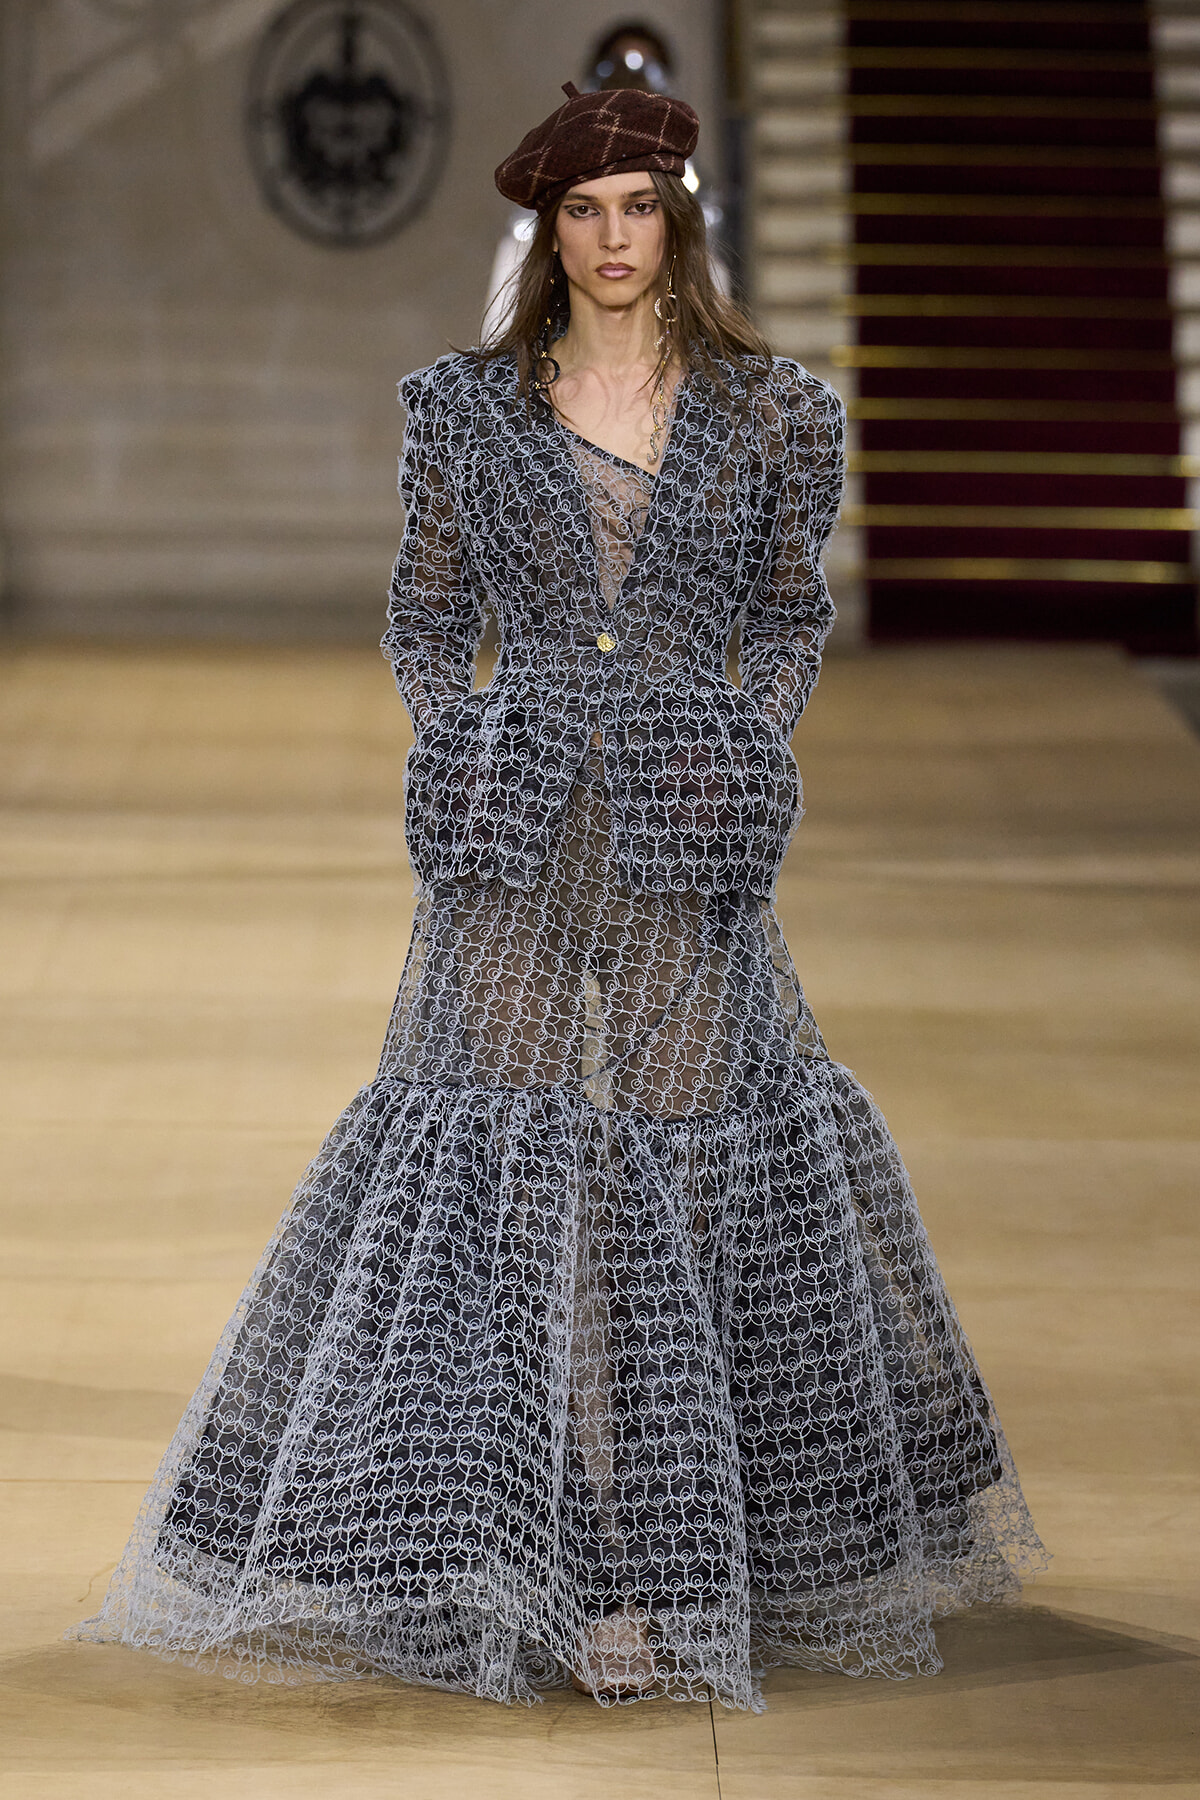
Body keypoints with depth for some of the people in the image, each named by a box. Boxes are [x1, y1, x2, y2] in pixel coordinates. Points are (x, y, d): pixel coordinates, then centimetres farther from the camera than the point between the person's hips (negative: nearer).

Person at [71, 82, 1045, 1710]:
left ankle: (672, 1570, 11)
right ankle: (510, 1565, 5)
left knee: (693, 1139, -2)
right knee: (491, 1148, -5)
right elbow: (425, 616, 13)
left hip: (685, 835, 0)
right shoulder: (470, 407, 7)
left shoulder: (768, 409, 7)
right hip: (517, 833, 0)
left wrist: (747, 747, 2)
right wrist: (459, 747, 0)